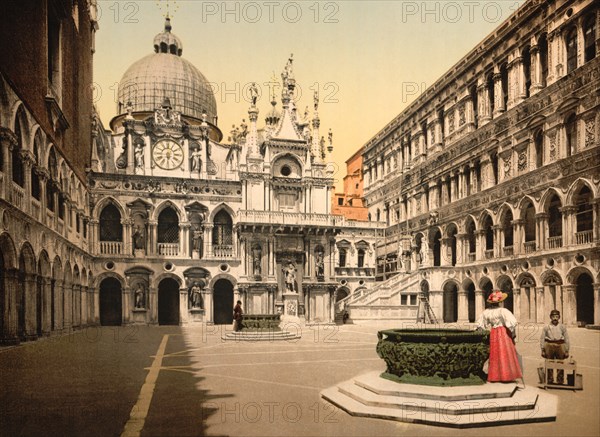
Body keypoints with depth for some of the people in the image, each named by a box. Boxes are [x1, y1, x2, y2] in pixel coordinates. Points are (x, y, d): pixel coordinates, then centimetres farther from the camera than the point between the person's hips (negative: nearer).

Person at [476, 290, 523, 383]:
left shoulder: (486, 312, -1)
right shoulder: (503, 311, -15)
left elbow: (479, 325, 3)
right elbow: (512, 322, -22)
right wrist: (513, 334, -8)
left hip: (492, 334, 4)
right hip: (503, 333, -4)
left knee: (494, 356, 12)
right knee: (505, 355, 4)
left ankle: (494, 376, 16)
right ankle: (506, 376, 6)